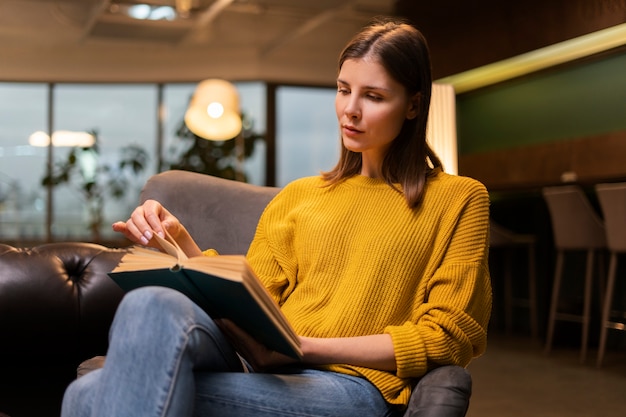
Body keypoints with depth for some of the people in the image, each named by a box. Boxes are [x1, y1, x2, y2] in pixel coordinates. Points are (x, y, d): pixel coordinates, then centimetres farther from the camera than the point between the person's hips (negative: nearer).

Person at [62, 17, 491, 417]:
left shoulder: (459, 199, 11)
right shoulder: (298, 195, 24)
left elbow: (447, 335, 1)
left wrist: (302, 345, -9)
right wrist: (181, 244, -2)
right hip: (261, 364, 5)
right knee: (152, 305, -32)